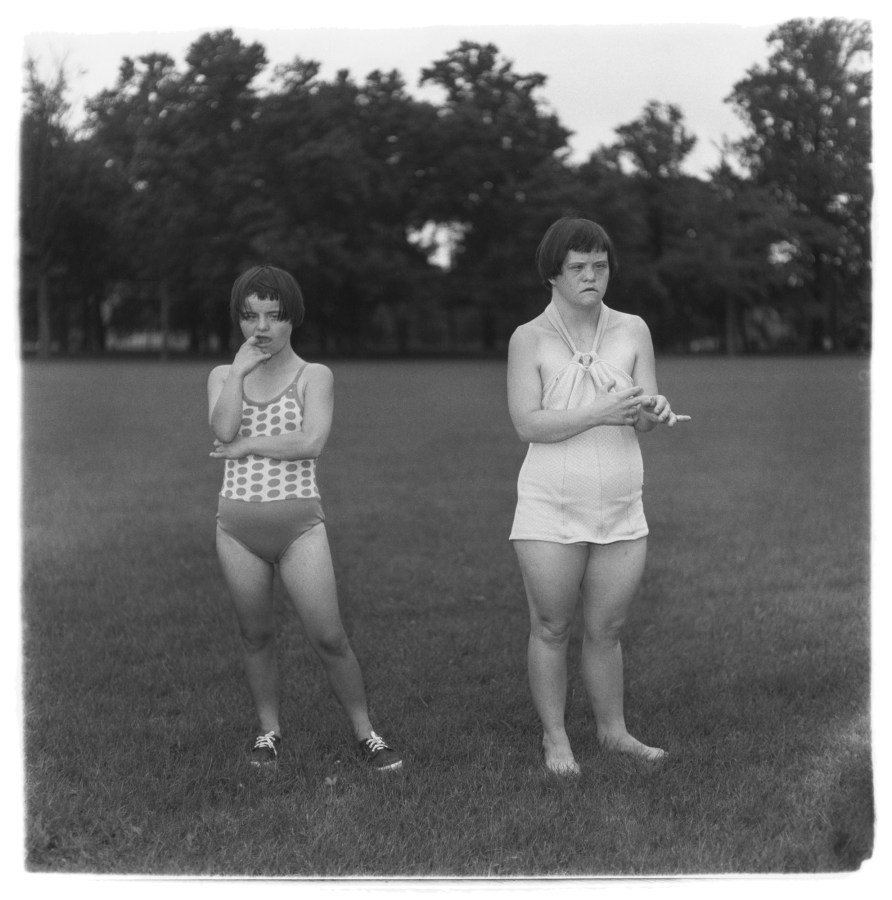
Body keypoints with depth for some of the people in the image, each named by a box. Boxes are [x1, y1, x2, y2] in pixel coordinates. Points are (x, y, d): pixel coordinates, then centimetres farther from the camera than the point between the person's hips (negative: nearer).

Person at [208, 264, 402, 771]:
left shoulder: (315, 376, 0)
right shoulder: (223, 377, 9)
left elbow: (312, 442, -17)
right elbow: (223, 429, -12)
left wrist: (247, 446, -10)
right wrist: (240, 369, -10)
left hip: (300, 524, -3)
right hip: (238, 525, 3)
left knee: (329, 637, -6)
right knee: (256, 634, 11)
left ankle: (365, 731, 8)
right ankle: (269, 728, 28)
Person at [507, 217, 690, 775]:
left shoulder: (632, 331, 4)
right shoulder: (530, 340, -4)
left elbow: (645, 418, 0)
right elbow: (527, 424, -12)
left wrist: (658, 412, -24)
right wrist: (600, 413, -24)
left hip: (622, 512, 3)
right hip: (550, 512, -2)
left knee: (607, 629, 11)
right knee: (551, 629, 5)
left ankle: (613, 730, 28)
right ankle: (555, 739, 19)